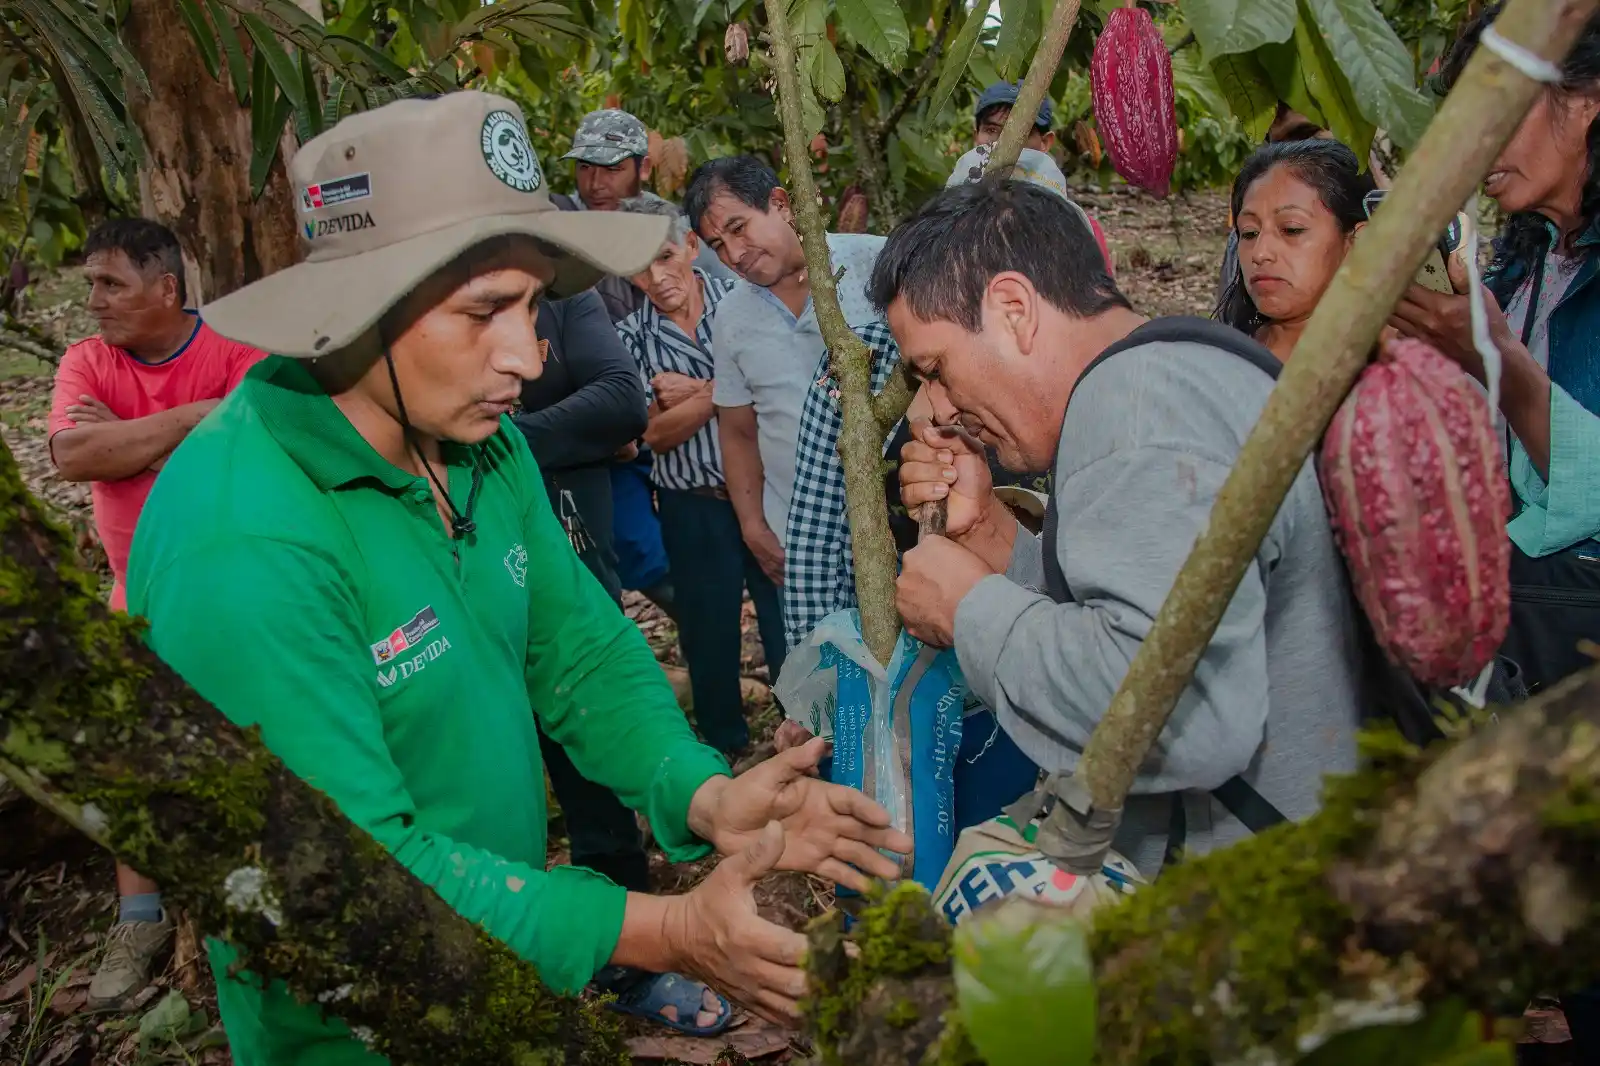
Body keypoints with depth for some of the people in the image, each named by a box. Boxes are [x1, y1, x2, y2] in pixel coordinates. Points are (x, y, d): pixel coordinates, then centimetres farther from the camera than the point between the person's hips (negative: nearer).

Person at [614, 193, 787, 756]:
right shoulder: (632, 337, 0)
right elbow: (656, 432, -8)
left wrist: (695, 390, -13)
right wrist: (724, 390, -17)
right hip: (693, 511, 2)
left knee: (790, 629, 6)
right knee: (708, 641, 15)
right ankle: (724, 751, 36)